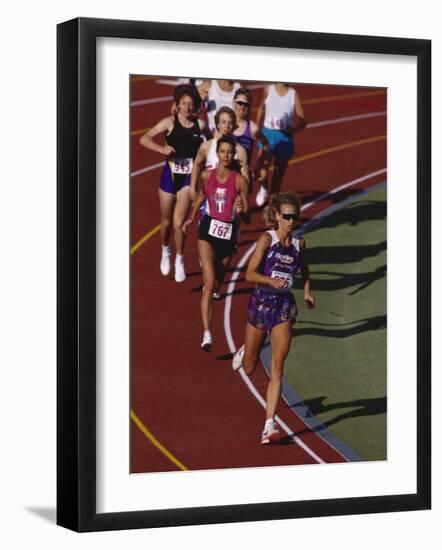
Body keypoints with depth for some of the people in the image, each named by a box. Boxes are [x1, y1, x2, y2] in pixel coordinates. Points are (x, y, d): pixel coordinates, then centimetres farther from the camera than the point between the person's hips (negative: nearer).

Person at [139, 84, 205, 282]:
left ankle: (179, 261, 6)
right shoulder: (170, 122, -8)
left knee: (178, 223, -13)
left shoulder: (200, 125, -3)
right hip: (170, 175, 0)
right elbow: (144, 139, -12)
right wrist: (162, 149, -25)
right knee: (167, 221, 14)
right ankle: (165, 251, 43)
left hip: (188, 178, 0)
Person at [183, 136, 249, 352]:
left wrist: (241, 210, -25)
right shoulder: (206, 176, -1)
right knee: (209, 283, -15)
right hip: (208, 230, 0)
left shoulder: (240, 180, -8)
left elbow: (247, 219, -5)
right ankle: (207, 334, -21)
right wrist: (191, 217, 15)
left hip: (229, 233, 0)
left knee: (218, 280, 17)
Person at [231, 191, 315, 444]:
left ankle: (270, 425, -13)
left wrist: (307, 291, 9)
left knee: (277, 368, -11)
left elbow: (305, 270, 26)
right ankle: (245, 352, 52)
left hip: (285, 306, 2)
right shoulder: (267, 239, -6)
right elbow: (250, 274, -11)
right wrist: (270, 280, -28)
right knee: (250, 368, 13)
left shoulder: (299, 243, 6)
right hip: (261, 302, -2)